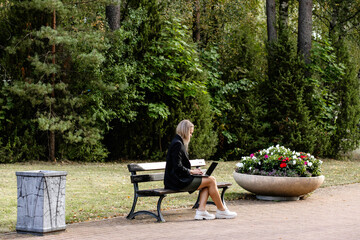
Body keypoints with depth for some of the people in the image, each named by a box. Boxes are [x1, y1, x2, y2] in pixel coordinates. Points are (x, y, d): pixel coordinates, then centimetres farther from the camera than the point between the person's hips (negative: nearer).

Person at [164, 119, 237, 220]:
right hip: (178, 181, -10)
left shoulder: (179, 143, 19)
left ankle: (201, 210, -7)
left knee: (211, 179, 4)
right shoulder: (177, 144, -14)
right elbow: (177, 168, -19)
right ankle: (221, 211, 1)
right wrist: (191, 171, -7)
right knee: (211, 180, -9)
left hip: (180, 179, 10)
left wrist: (192, 171, 10)